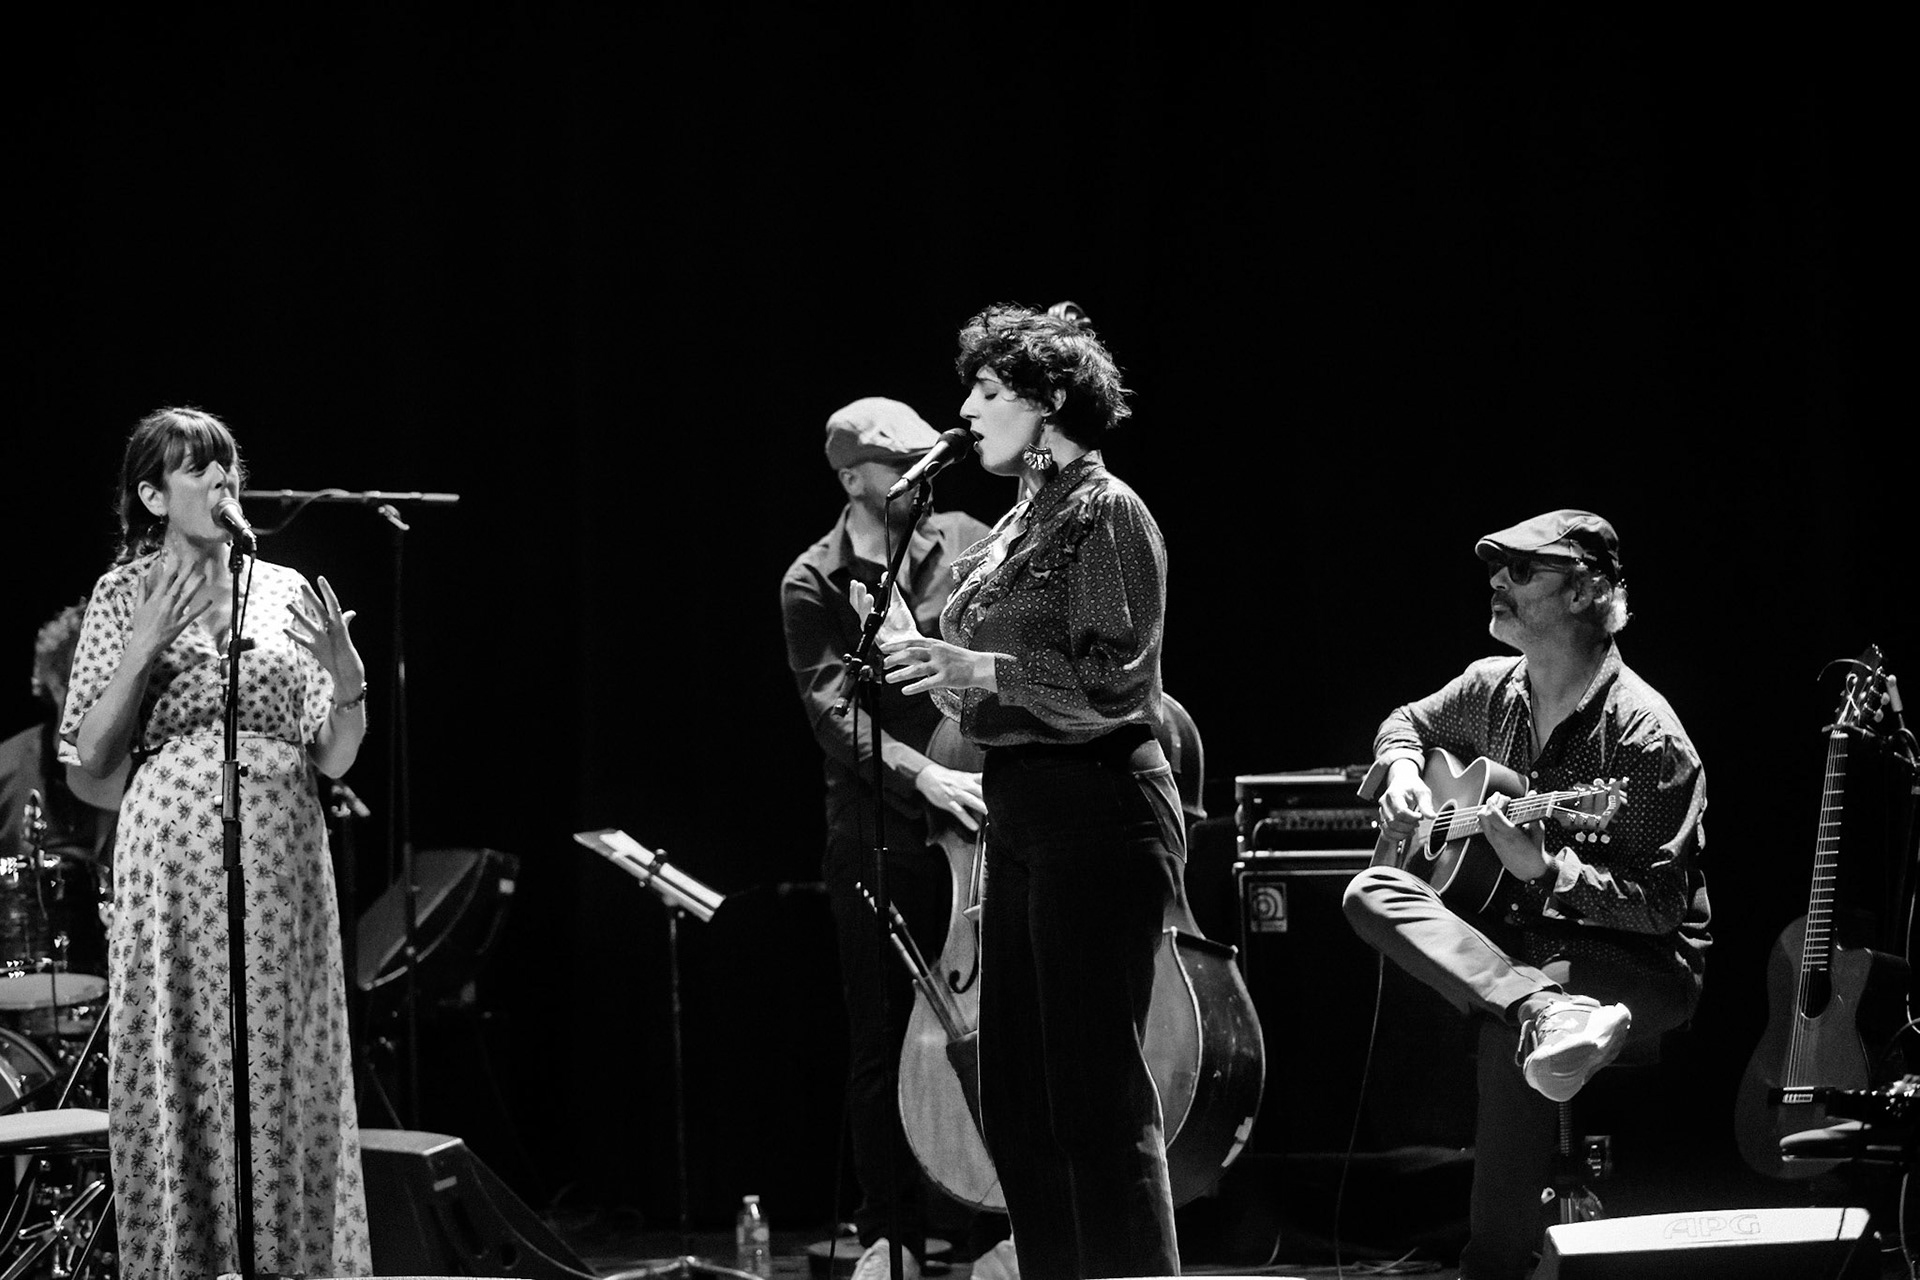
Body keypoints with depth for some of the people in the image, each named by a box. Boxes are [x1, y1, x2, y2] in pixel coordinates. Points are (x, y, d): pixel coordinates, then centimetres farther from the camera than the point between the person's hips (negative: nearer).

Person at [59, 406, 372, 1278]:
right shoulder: (124, 595, 4)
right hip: (177, 856, -2)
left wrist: (347, 676, -8)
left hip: (284, 861, 2)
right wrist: (146, 650, -11)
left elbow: (333, 758, 10)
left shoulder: (284, 591, 11)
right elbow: (91, 759, -1)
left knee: (288, 1076, 1)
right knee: (181, 1074, -3)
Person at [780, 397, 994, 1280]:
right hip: (881, 835, -1)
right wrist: (923, 775, -27)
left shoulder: (969, 544, 5)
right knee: (881, 1042, 5)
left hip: (982, 820, 1)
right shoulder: (814, 586, -1)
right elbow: (835, 713, -12)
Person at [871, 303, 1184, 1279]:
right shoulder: (1019, 524, 17)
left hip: (1095, 816, -10)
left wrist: (979, 670, -24)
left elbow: (1111, 685, -17)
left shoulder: (1104, 513, -8)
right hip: (1022, 817, 10)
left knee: (1097, 1089, -9)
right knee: (1016, 1093, 12)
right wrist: (936, 668, 5)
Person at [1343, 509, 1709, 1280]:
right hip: (1515, 937, 8)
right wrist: (1402, 772, 6)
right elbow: (1409, 723, 28)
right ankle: (1545, 1014, -39)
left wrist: (1541, 866, -30)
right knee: (1370, 893, -18)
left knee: (1504, 1035, -38)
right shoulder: (1493, 689, 6)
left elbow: (1658, 904, -19)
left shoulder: (1643, 737, -17)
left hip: (1637, 963, -7)